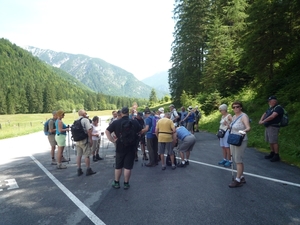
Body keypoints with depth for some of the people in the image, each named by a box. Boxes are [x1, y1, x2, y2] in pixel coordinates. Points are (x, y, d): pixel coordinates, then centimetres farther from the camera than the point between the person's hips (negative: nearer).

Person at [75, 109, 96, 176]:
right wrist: (91, 139, -12)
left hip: (77, 141, 7)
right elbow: (89, 130, -16)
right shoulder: (85, 120, -10)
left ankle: (79, 170, 17)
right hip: (84, 140, -7)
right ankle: (88, 170, 8)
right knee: (86, 155, 1)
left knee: (79, 155, 10)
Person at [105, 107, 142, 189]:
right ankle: (126, 183, 14)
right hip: (131, 147, -1)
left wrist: (112, 140, -8)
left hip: (120, 147, 1)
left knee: (118, 166, 14)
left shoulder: (116, 122, -5)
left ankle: (116, 183, 24)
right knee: (127, 167, 6)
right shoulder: (134, 122, -5)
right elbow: (140, 132, 6)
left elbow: (107, 131, -11)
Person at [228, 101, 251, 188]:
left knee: (238, 160, -4)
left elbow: (248, 127, -29)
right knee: (237, 160, 13)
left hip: (240, 141, -8)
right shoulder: (234, 117, 11)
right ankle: (242, 177, 25)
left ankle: (238, 180, 4)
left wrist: (244, 131, -48)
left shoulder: (244, 116, -14)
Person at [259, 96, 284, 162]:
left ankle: (277, 156, 1)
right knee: (270, 141, 14)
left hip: (273, 127, -9)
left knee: (274, 142, -6)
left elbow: (272, 116, -22)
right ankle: (272, 153, 25)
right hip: (268, 127, 9)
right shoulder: (270, 108, 19)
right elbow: (264, 114, 23)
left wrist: (263, 121, -19)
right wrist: (261, 120, 3)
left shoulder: (278, 108, -10)